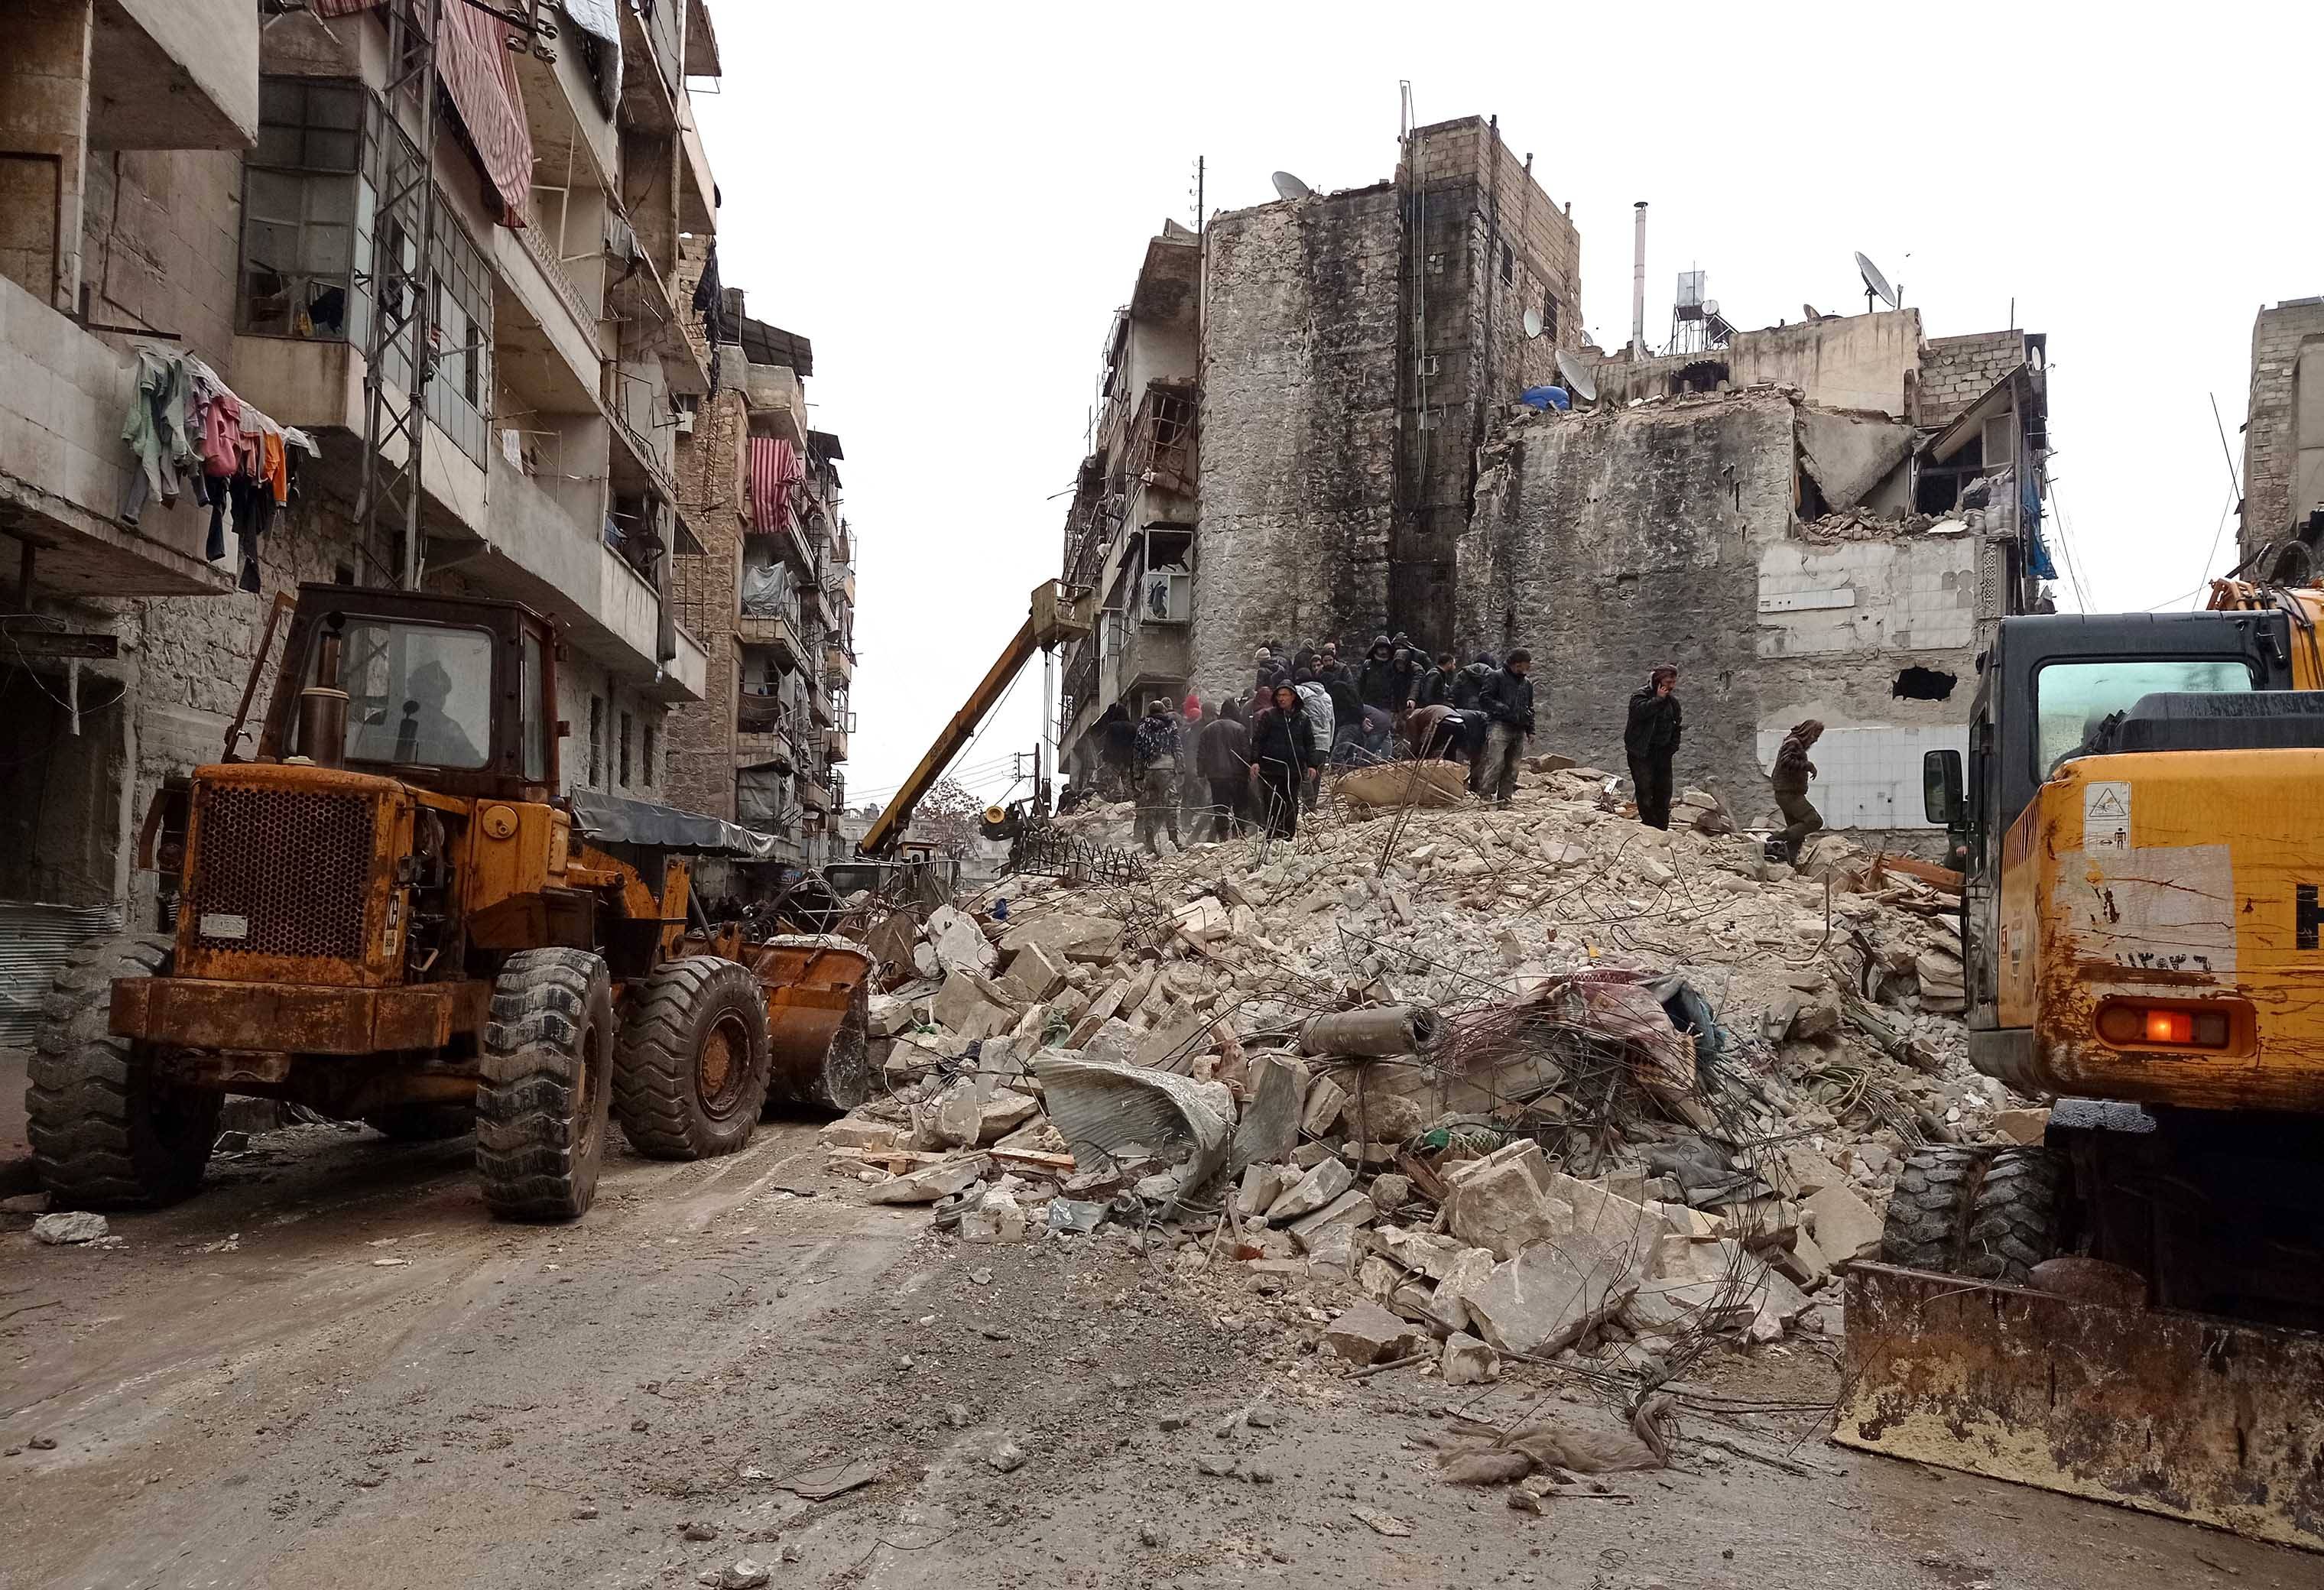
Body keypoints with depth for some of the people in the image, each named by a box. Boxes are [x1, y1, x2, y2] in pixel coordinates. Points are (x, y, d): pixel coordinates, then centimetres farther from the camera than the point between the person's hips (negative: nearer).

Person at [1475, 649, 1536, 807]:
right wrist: (1504, 709, -14)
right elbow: (1484, 699, -4)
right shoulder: (1497, 677, 2)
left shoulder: (1527, 683, 22)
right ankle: (1485, 794, -17)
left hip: (1519, 730, 6)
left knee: (1512, 767, 3)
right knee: (1496, 762, -18)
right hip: (1500, 726, -6)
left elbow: (1530, 708, 28)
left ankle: (1505, 797, 6)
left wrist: (1530, 730, 19)